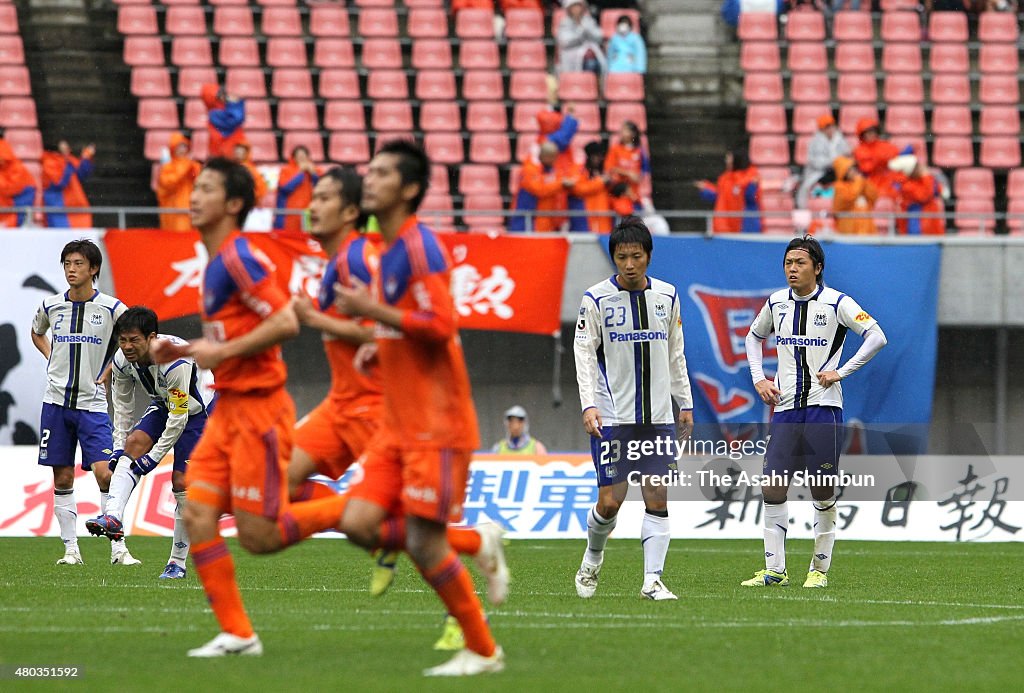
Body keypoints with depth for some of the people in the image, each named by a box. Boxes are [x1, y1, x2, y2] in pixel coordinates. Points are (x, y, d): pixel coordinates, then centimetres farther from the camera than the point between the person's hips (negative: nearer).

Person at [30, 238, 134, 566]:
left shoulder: (111, 307, -4)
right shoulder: (51, 306, 5)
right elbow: (37, 333, 28)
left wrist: (110, 370, 3)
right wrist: (51, 358, 12)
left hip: (92, 403, -3)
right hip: (56, 402, 3)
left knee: (104, 473, -13)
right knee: (62, 478, 3)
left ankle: (118, 548, -7)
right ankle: (70, 548, 9)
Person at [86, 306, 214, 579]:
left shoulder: (176, 361, -36)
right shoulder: (122, 361, -16)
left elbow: (178, 418, -30)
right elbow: (122, 406, -1)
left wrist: (154, 457, -27)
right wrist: (118, 448, -7)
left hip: (197, 409, -6)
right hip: (164, 406, 6)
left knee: (181, 482, -12)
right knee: (134, 442, -21)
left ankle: (178, 562, -2)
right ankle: (113, 518, -32)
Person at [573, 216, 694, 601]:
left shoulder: (667, 296, 8)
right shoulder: (596, 299, -4)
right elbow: (584, 354, -7)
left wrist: (685, 403, 15)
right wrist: (589, 405, -18)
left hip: (657, 417, 3)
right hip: (612, 418, -3)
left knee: (658, 499, -5)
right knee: (610, 501, -5)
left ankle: (652, 580, -3)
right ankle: (592, 560, 22)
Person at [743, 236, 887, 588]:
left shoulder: (836, 303, -5)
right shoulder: (777, 302, 9)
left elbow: (877, 336, -9)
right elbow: (754, 337, 27)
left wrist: (842, 372, -13)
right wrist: (759, 379, 13)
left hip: (823, 407, -4)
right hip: (785, 409, 4)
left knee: (823, 493, -1)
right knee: (772, 489, -4)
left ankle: (819, 569, 10)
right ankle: (774, 570, 0)